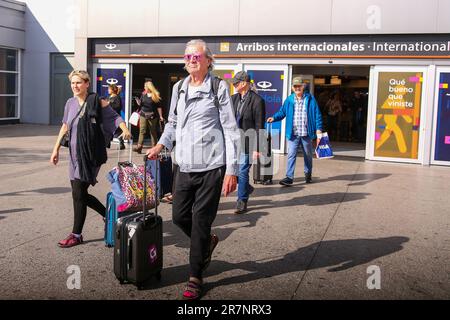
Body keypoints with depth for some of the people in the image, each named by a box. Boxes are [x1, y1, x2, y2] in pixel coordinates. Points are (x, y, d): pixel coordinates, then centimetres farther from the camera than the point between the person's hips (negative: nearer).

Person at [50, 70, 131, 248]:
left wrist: (125, 129, -22)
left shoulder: (96, 102, -8)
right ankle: (108, 214, 35)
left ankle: (76, 235, 8)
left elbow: (115, 116, -2)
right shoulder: (70, 103, 8)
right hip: (75, 155, 7)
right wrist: (56, 148, 16)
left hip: (90, 155, -6)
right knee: (80, 194, 12)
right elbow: (65, 126, 18)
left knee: (78, 194, -5)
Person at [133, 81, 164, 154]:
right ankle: (139, 146, -11)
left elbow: (158, 107, -2)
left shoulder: (155, 95, -3)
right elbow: (141, 104, 17)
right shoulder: (143, 94, 8)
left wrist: (160, 116, -5)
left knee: (153, 132, 7)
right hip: (143, 115, 3)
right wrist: (139, 103, -5)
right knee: (142, 131, -5)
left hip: (152, 116, -3)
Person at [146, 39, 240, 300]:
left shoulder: (219, 88, -5)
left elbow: (231, 130, -6)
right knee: (180, 215, 10)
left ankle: (195, 278, 16)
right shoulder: (179, 88, 11)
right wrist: (160, 146, 11)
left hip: (211, 166, -5)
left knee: (201, 220, 1)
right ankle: (208, 242, 41)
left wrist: (232, 170, -11)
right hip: (184, 166, 6)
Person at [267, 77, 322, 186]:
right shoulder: (289, 100, 3)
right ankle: (289, 177, -8)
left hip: (306, 133, 0)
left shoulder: (310, 99, 0)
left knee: (308, 155, 16)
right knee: (291, 155, -7)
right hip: (293, 134, 0)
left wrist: (318, 128, -6)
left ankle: (308, 174, 35)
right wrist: (274, 118, -11)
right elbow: (282, 112, 8)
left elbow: (317, 114, 0)